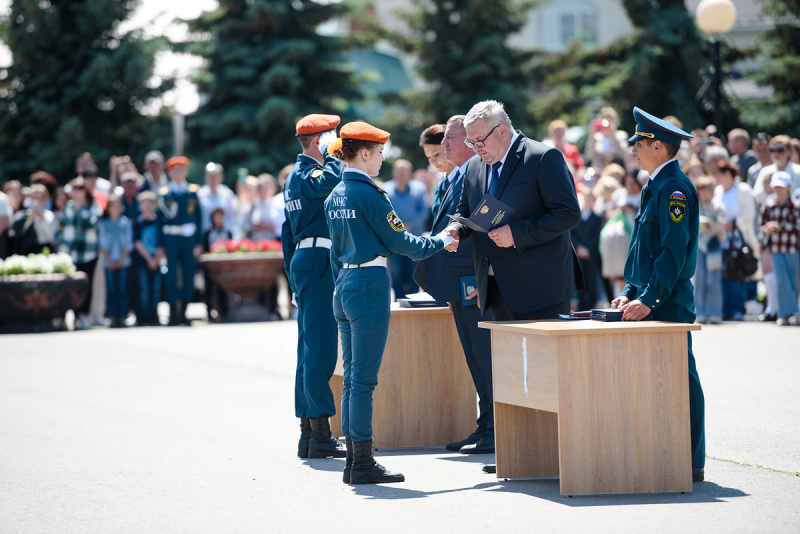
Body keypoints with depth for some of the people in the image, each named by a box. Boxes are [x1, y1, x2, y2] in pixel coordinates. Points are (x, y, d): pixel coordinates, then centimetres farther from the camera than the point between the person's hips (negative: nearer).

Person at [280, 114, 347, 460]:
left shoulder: (296, 176, 21)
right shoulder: (306, 174, -11)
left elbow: (288, 232, 25)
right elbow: (329, 182, -35)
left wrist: (294, 278, 27)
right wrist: (331, 156, -15)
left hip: (304, 261, 11)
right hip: (318, 261, -11)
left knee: (310, 349, 11)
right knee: (319, 349, -11)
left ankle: (308, 433, 14)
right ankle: (320, 434, -12)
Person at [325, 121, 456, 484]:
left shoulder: (335, 196, 11)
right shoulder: (369, 193, -14)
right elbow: (398, 241, -9)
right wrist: (438, 243, 5)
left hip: (345, 287, 9)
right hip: (370, 286, -9)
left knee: (352, 377, 11)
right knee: (364, 378, -6)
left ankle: (353, 460, 13)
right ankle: (363, 463, -5)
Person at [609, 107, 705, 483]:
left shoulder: (675, 187, -13)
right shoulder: (656, 187, 17)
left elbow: (674, 251, -20)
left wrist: (648, 299, -23)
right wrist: (631, 293, 14)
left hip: (669, 306, -10)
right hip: (651, 303, 10)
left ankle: (691, 464, -2)